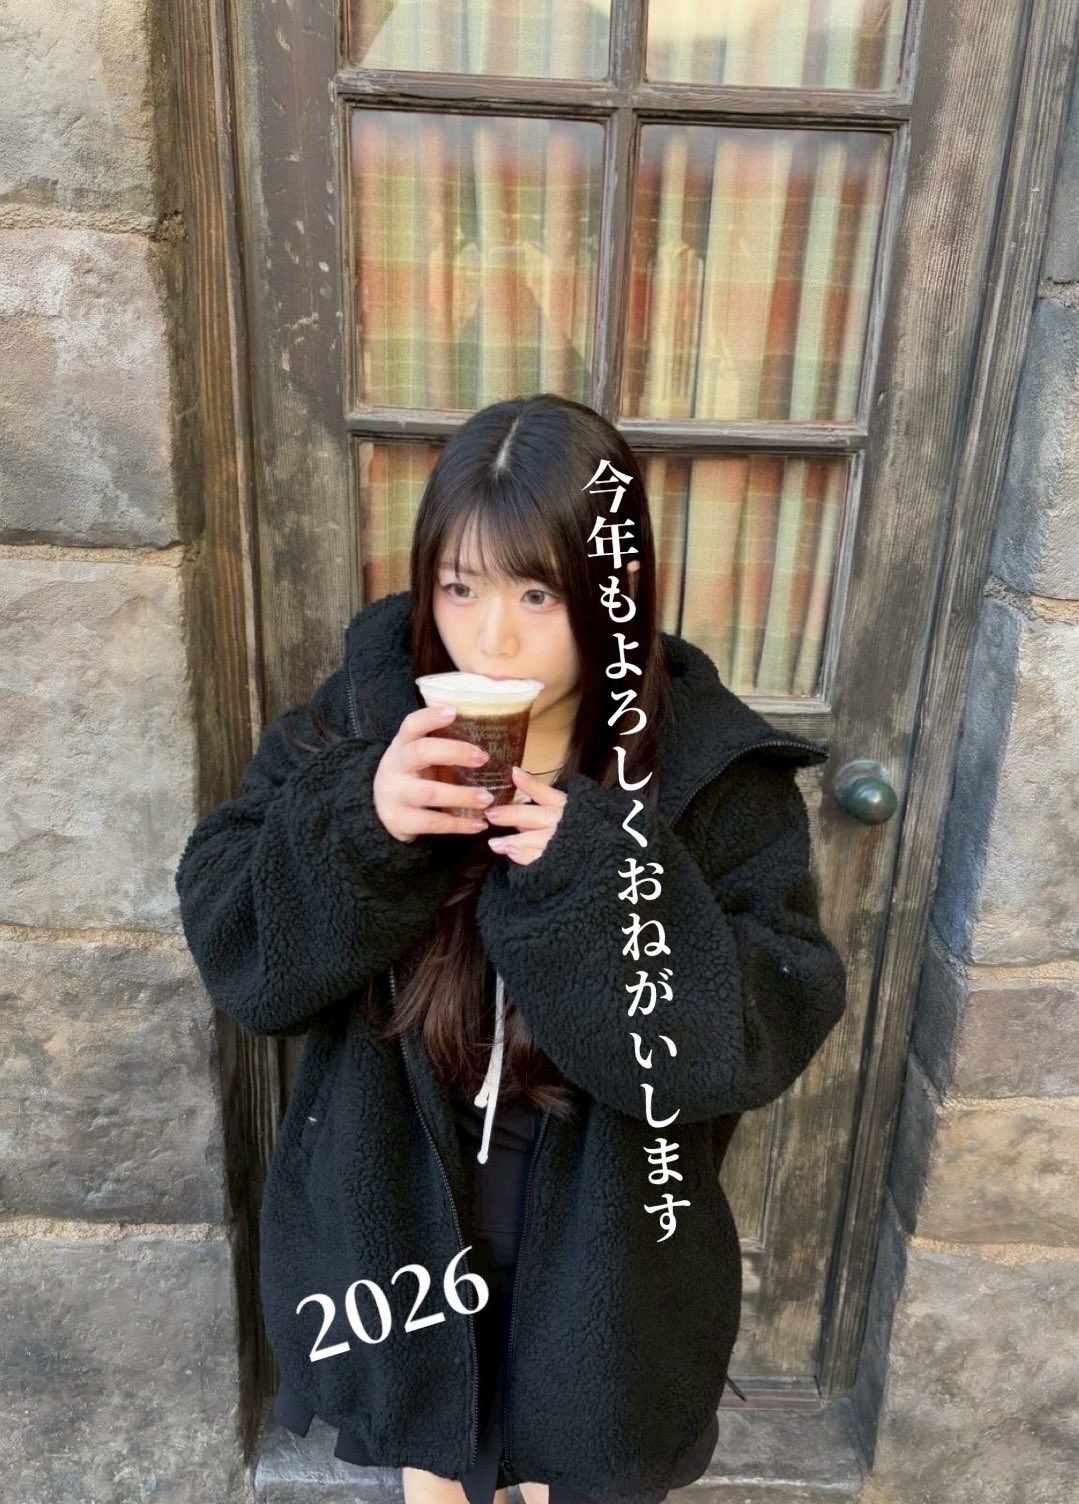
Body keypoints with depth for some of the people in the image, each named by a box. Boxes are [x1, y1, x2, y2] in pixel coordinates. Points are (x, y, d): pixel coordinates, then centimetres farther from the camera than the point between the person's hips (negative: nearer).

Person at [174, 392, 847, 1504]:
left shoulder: (711, 769, -19)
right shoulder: (368, 711, -15)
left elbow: (766, 1032, -21)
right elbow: (231, 945, -14)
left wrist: (598, 870, -35)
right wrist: (356, 823, -33)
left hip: (596, 1244, -1)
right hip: (401, 1217, 2)